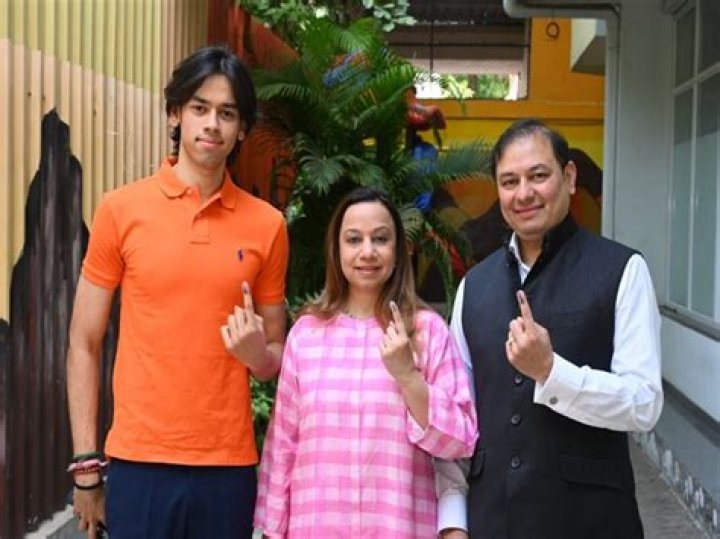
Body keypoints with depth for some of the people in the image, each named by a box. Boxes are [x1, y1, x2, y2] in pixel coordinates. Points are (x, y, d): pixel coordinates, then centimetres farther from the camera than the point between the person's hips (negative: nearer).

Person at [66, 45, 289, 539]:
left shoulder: (267, 224, 2)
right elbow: (84, 345, 2)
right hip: (140, 461, -1)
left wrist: (258, 354, -11)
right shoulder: (121, 209, -2)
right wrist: (86, 462, -1)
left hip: (229, 464, 2)